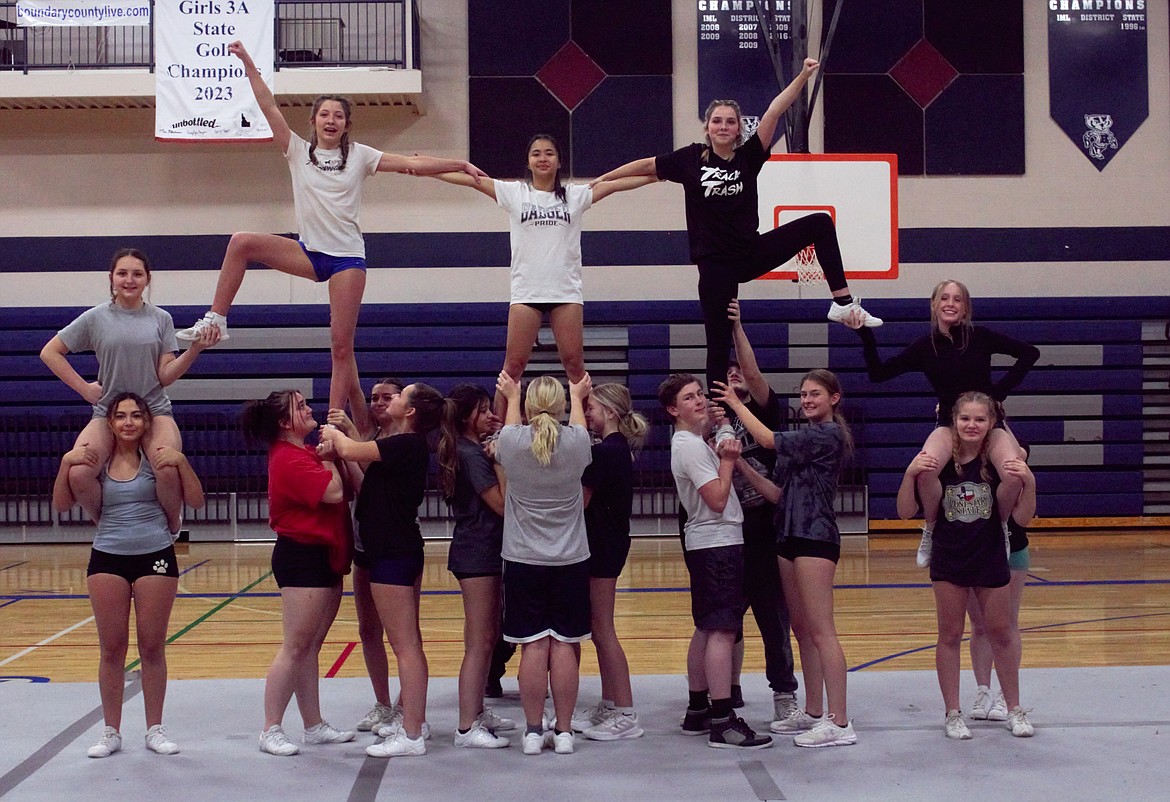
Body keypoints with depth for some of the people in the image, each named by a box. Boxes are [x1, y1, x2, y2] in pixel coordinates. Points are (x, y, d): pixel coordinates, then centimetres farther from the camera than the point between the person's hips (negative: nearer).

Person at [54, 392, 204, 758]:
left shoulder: (158, 458, -2)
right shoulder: (96, 460, 1)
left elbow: (196, 501, -6)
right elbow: (61, 504, -1)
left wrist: (181, 462, -19)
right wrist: (67, 463, -14)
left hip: (155, 557, -1)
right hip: (107, 559, 1)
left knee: (152, 647, 4)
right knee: (112, 649, 5)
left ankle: (155, 729, 15)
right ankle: (111, 731, 14)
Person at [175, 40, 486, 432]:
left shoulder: (359, 156, 3)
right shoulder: (298, 151, 6)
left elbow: (412, 163, 0)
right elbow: (269, 107, 0)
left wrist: (460, 164, -7)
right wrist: (247, 62, -6)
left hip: (347, 256, -2)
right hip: (309, 252, 2)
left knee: (342, 345, -3)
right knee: (242, 242, -20)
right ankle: (215, 322, -15)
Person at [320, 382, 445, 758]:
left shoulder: (406, 445, -19)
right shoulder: (403, 445, 12)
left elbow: (351, 451, -25)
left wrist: (334, 434, -4)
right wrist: (338, 438, -1)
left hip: (393, 554, -11)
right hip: (399, 548, 11)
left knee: (405, 644, -7)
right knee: (407, 641, 18)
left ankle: (411, 735, -4)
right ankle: (412, 717, 29)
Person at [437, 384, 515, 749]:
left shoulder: (476, 450, 13)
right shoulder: (472, 454, -16)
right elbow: (502, 504, -19)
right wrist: (498, 461, -18)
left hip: (485, 550, 10)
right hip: (477, 552, -10)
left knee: (487, 637, 17)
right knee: (479, 643, -8)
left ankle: (478, 712, 26)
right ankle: (467, 728, -5)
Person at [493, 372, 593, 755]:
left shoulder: (512, 442, -11)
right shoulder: (576, 442, -9)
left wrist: (512, 397, 33)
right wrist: (578, 397, 36)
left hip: (523, 561, 0)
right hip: (571, 561, 0)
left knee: (533, 645, 3)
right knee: (564, 645, 4)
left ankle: (534, 731, 9)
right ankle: (563, 732, 10)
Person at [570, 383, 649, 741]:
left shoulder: (605, 451, -18)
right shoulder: (621, 447, 12)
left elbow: (581, 501, -19)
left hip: (602, 546, -10)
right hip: (610, 541, 10)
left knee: (602, 630, -4)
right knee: (600, 629, 15)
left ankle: (626, 715, -1)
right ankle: (609, 706, 23)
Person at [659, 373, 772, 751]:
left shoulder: (692, 442, 15)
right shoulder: (692, 447, -15)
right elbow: (718, 499, -20)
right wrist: (728, 460, -8)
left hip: (707, 544, 11)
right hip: (718, 544, -11)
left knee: (706, 630, 14)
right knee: (722, 631, -13)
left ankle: (697, 710, 21)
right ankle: (723, 723, -15)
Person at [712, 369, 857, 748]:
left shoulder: (829, 435, -9)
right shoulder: (801, 438, 19)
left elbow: (767, 438, -13)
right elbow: (777, 493, 14)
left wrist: (736, 404, -1)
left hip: (816, 539, -9)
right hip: (791, 538, 10)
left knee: (820, 631, -11)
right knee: (802, 630, 13)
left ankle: (840, 722, -10)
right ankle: (813, 713, 20)